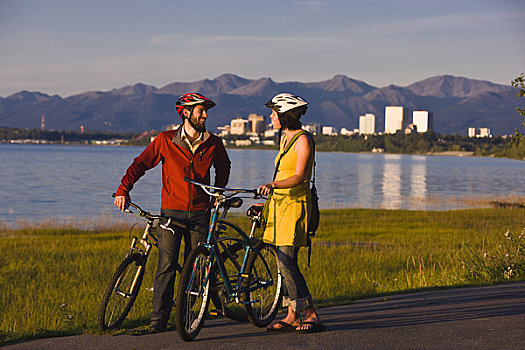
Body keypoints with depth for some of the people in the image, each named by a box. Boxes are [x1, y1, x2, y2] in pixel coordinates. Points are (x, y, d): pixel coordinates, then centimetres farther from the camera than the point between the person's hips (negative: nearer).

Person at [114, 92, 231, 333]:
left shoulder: (213, 144, 5)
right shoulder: (166, 141, -1)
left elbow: (223, 168, 25)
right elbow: (141, 164, 5)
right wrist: (123, 190, -4)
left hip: (200, 213, 2)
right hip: (171, 211, -2)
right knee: (166, 266, -8)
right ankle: (158, 318, -4)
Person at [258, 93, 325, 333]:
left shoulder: (303, 140, -12)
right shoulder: (285, 138, 16)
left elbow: (299, 177, -22)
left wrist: (273, 185, -35)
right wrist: (269, 200, 25)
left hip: (295, 205, -9)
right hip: (279, 204, 9)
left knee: (286, 263, -14)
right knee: (285, 263, 7)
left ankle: (312, 316, -10)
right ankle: (292, 316, 11)